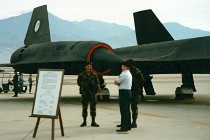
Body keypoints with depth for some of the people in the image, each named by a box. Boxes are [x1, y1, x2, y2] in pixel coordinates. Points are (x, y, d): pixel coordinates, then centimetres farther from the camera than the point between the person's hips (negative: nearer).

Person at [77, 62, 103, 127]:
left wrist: (100, 92, -2)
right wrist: (82, 86, -1)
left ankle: (93, 122, 8)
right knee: (84, 108, 6)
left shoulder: (94, 75, 3)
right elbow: (78, 82, 11)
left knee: (93, 108, 1)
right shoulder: (81, 75, 0)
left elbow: (98, 84, 3)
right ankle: (84, 121, 16)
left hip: (93, 94, 0)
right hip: (84, 94, 0)